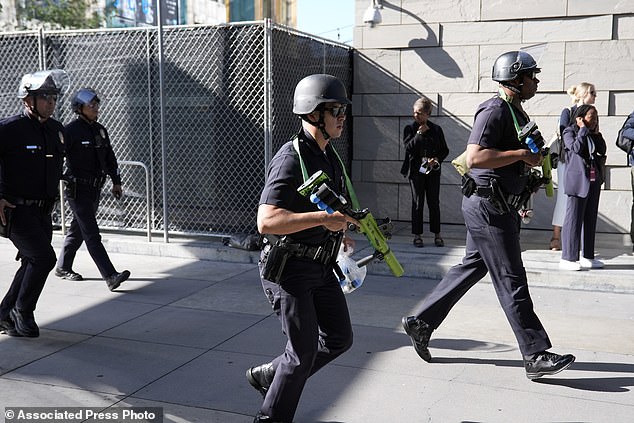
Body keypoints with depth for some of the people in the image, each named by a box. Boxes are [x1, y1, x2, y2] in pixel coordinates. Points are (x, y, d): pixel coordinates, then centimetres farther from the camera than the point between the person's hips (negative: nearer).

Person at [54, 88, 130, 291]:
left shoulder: (100, 130, 11)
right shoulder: (70, 131, -12)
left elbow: (110, 158, 20)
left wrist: (116, 182, 19)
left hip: (95, 189, 8)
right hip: (78, 189, -8)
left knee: (77, 230, 18)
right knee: (92, 234, -11)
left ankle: (63, 267, 34)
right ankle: (111, 277, -18)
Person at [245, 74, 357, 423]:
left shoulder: (329, 156, 9)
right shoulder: (291, 159, -19)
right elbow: (266, 222, -29)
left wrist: (339, 230, 17)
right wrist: (323, 218, -32)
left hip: (320, 266, 9)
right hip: (289, 268, -9)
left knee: (339, 338, 14)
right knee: (303, 352, -3)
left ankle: (269, 376, 30)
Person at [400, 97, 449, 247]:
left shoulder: (436, 129, 5)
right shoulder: (410, 129, 2)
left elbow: (445, 150, 8)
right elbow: (408, 148, -10)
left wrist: (436, 159, -10)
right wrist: (419, 133, -13)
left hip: (432, 171, 1)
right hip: (416, 171, -1)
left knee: (434, 203, 4)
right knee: (417, 203, 2)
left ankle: (437, 234, 12)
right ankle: (417, 235, 8)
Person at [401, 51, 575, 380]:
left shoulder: (515, 112, 17)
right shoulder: (494, 111, -15)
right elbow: (474, 157, -26)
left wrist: (531, 160, 13)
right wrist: (521, 154, -22)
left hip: (499, 204, 11)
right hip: (487, 205, -11)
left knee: (472, 268, 15)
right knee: (511, 280, -4)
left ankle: (420, 322, 23)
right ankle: (536, 356, 3)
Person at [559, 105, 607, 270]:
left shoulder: (592, 134, 17)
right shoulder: (569, 132, -2)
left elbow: (602, 150, 8)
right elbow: (577, 147, -18)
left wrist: (596, 132, 4)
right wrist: (583, 130, -9)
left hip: (594, 180, 7)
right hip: (578, 180, -7)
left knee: (591, 219, 9)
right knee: (574, 219, -7)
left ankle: (588, 257, 16)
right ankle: (568, 258, -3)